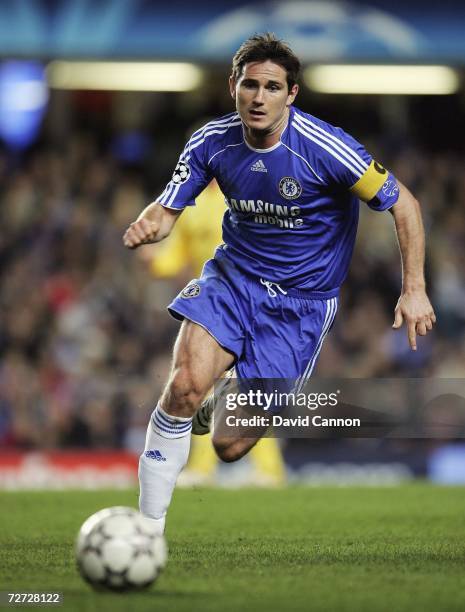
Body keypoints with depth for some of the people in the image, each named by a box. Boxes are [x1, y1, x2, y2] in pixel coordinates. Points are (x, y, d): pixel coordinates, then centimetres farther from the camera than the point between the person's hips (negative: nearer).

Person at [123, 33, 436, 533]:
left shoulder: (326, 149, -21)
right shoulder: (212, 142, -9)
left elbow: (403, 204, -11)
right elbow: (168, 209, -1)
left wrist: (414, 289, -16)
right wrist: (146, 226, -26)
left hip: (301, 303, -2)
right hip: (233, 277, 2)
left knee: (230, 448, -4)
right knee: (186, 383, -28)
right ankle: (149, 524, -13)